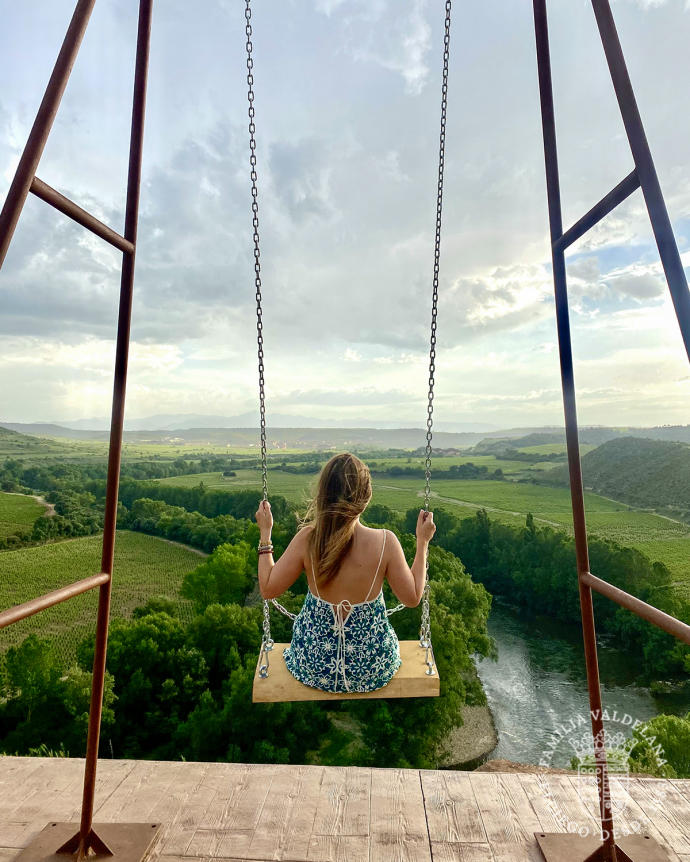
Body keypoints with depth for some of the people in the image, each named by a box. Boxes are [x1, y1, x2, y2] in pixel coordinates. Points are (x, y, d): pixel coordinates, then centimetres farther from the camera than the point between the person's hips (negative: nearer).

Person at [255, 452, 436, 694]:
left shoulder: (307, 538, -22)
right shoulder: (385, 541, -23)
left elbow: (268, 589, -10)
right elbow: (413, 598, -10)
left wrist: (265, 533, -2)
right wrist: (423, 542, -2)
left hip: (314, 667, 1)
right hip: (372, 671, 0)